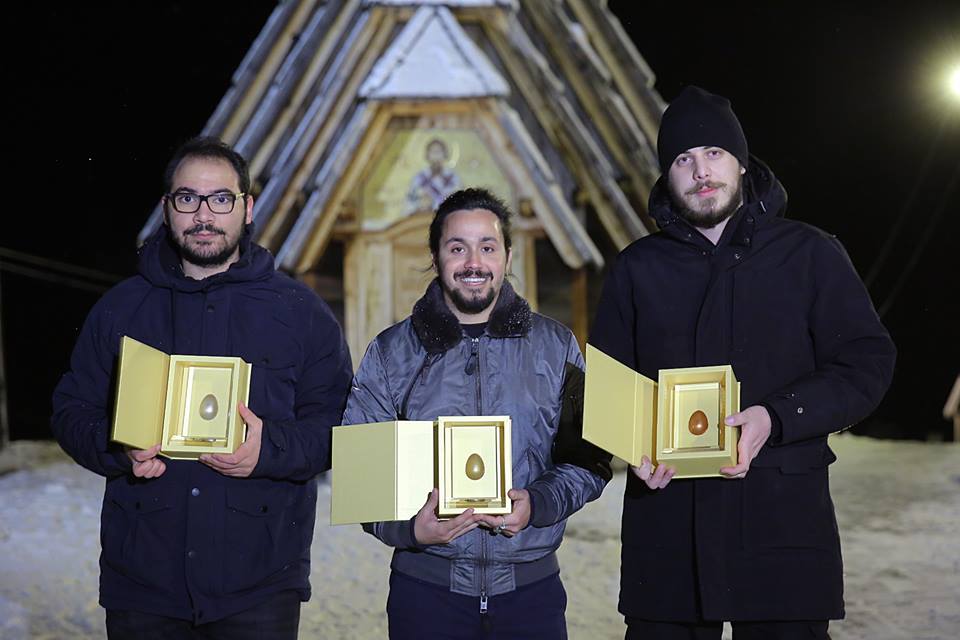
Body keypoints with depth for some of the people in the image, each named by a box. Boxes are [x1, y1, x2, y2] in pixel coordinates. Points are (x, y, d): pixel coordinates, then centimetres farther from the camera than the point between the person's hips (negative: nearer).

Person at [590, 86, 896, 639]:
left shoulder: (809, 254, 6)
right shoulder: (637, 269, 13)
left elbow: (869, 363, 1)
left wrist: (775, 418, -15)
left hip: (783, 521, -2)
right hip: (666, 526, 2)